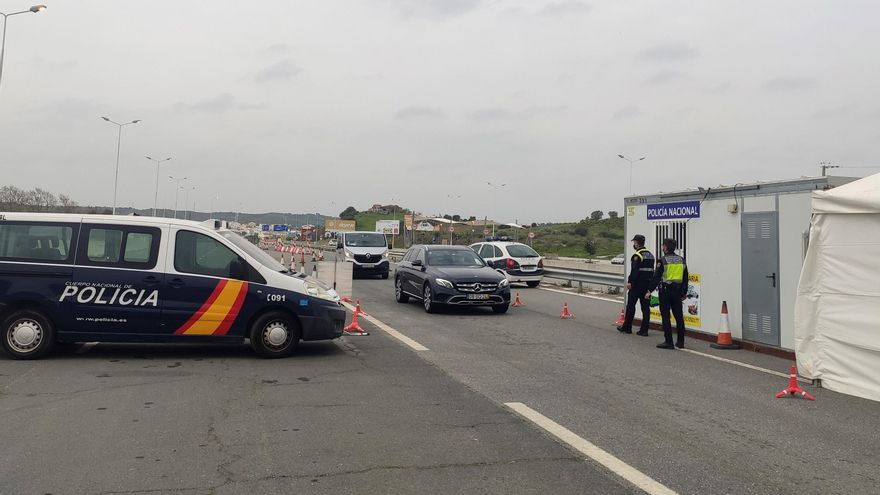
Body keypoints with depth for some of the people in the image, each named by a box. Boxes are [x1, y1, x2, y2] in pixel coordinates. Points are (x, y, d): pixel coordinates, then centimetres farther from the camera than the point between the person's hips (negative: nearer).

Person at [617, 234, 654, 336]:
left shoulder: (637, 255, -13)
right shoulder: (650, 255, 14)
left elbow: (634, 270, -22)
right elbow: (652, 270, 18)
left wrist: (630, 281, -21)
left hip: (637, 284, -7)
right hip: (647, 284, 7)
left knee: (630, 305, 4)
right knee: (645, 307, 6)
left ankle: (627, 327, 13)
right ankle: (644, 330, 5)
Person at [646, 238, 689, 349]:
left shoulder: (662, 260, -8)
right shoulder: (682, 260, 9)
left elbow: (656, 277, -11)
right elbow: (685, 278, 14)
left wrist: (650, 291, -7)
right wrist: (684, 292, 21)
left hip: (665, 291, -5)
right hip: (677, 291, 5)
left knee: (665, 316, -1)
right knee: (679, 316, 11)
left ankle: (668, 342, -2)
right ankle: (680, 341, 17)